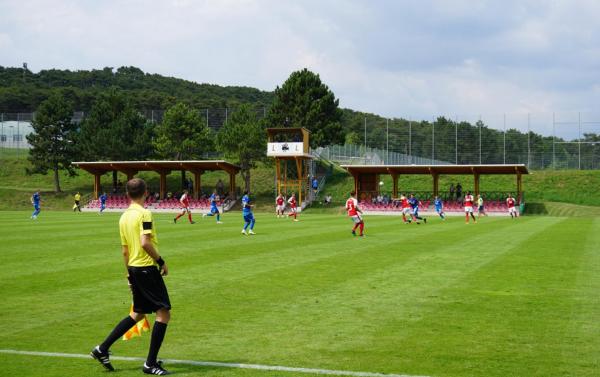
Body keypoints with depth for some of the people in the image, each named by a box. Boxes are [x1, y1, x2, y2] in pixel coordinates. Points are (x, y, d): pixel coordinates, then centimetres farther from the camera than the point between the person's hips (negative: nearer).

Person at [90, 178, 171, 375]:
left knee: (138, 313, 20)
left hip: (134, 268, 9)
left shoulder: (124, 217, 12)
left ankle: (102, 349, 21)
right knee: (163, 313, -3)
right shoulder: (144, 214, -13)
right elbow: (145, 242, -24)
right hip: (147, 268, -9)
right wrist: (161, 261, -13)